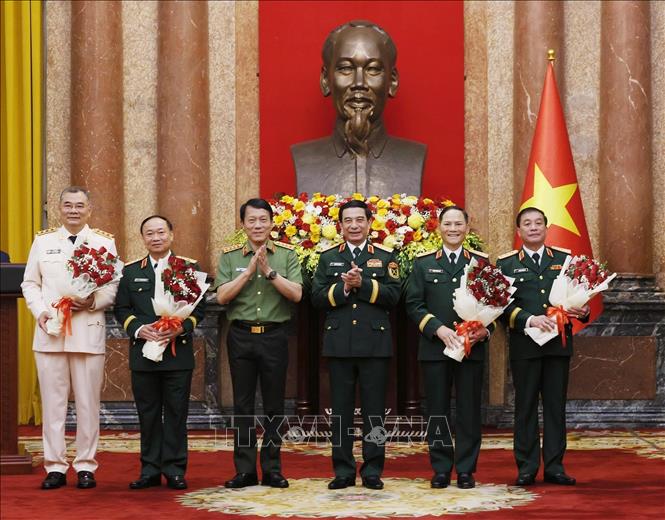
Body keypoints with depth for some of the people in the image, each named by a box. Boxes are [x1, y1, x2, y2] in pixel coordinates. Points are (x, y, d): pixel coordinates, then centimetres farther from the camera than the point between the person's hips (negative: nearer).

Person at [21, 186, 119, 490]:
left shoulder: (104, 243, 8)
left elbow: (114, 285, 3)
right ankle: (55, 467, 8)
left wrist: (93, 302, -14)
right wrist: (40, 312, -4)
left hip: (89, 331, -1)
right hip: (50, 330, 1)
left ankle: (85, 466, 8)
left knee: (88, 401, 1)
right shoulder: (43, 242, 12)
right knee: (52, 400, 2)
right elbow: (30, 283, 12)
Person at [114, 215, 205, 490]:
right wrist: (139, 329, -10)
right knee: (148, 413, 5)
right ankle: (150, 470, 10)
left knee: (176, 413, 0)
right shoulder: (130, 271, 11)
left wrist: (181, 328, -14)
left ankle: (175, 470, 5)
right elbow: (122, 308, 8)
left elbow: (199, 306, 2)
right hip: (143, 352, 2)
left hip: (178, 352, -2)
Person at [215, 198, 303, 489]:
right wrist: (250, 270, -11)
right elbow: (222, 296, -4)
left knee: (274, 405, 4)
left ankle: (272, 470, 11)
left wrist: (269, 272, -15)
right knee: (242, 405, 3)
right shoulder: (229, 257, 6)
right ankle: (245, 471, 9)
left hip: (274, 336, 0)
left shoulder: (287, 255, 4)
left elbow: (296, 294, -6)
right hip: (241, 336, 1)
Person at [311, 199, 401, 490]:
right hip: (339, 343, 1)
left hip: (374, 343, -1)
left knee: (374, 409, 1)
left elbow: (393, 295, -5)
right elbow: (317, 297, 1)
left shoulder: (385, 258, 8)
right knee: (341, 409, 3)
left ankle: (372, 471, 7)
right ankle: (343, 471, 9)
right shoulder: (328, 259, 12)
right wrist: (343, 288, -14)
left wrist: (363, 283, -15)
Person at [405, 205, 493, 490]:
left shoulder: (481, 262, 10)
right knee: (437, 410, 3)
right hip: (434, 347, 0)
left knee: (469, 410, 2)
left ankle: (466, 470, 8)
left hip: (471, 347, 0)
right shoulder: (423, 263, 9)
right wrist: (438, 329, -11)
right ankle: (441, 469, 10)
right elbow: (414, 304, 2)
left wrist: (484, 330, -11)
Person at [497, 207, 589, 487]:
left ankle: (554, 467, 11)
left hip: (559, 343, 2)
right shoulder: (506, 264, 5)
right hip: (524, 345, -2)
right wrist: (530, 319, -19)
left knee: (556, 406, 5)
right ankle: (526, 468, 8)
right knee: (525, 406, 3)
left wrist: (584, 310, -11)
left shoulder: (564, 259, 11)